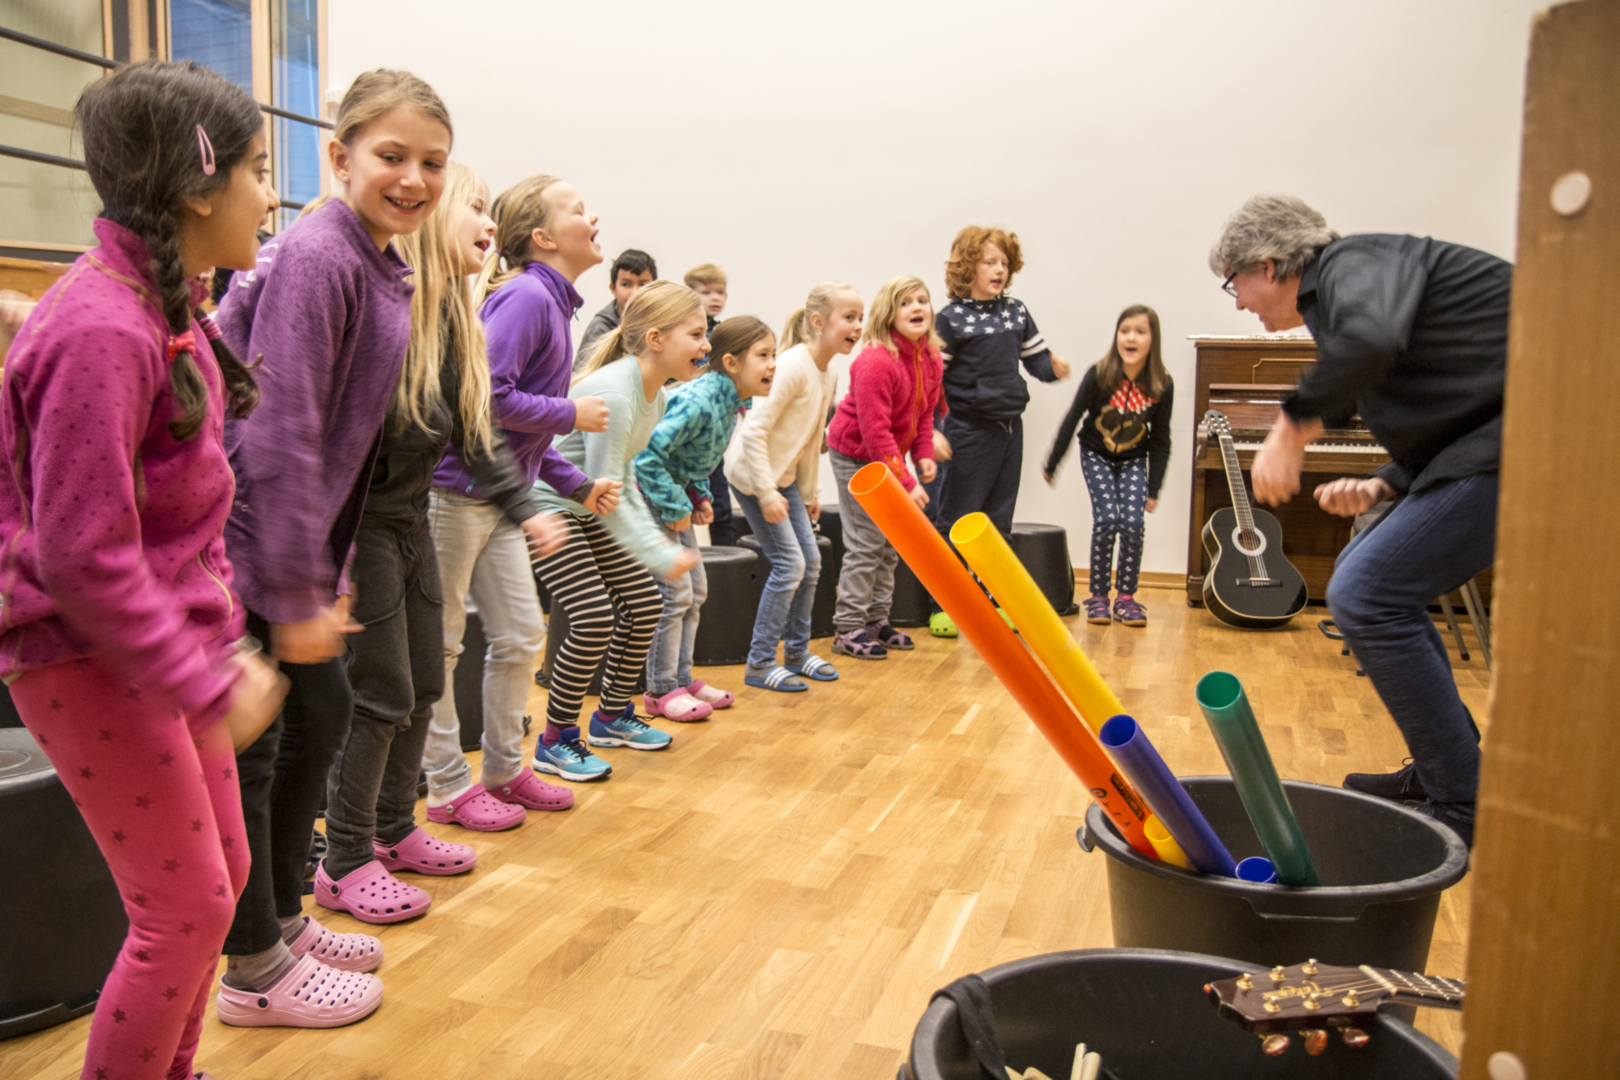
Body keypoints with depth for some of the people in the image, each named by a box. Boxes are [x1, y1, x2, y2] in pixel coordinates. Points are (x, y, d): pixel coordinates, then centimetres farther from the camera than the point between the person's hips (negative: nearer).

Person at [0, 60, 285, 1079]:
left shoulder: (166, 304, 8)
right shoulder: (102, 330, -23)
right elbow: (82, 558, -24)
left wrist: (222, 641, 11)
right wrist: (207, 687, -19)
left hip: (169, 639, 9)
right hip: (91, 659, -9)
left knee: (221, 873, 17)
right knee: (186, 908, 1)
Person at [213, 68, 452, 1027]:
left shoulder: (382, 268, 10)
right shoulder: (316, 257, -19)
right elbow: (279, 436, -23)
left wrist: (330, 572, 13)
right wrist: (298, 596, -20)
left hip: (294, 541, 10)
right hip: (236, 544, -9)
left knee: (323, 713, 18)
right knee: (248, 750, 2)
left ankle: (285, 917, 36)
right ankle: (257, 972, 19)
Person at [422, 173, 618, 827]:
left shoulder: (553, 302, 14)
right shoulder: (524, 296, -15)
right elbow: (487, 397, -25)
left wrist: (577, 485, 12)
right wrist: (571, 414, -13)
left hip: (498, 496, 10)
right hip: (454, 489, -10)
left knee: (521, 636, 13)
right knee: (441, 645, 4)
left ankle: (504, 770, 29)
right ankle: (449, 787, 16)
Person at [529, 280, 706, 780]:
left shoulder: (654, 393, 1)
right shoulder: (612, 395, -29)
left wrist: (653, 532, 2)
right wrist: (662, 556, -27)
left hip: (588, 512, 10)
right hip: (545, 508, -9)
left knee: (644, 603, 7)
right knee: (595, 616, -17)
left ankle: (613, 716, 25)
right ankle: (555, 740, 1)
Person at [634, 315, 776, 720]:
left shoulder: (733, 401, 1)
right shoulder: (697, 401, -28)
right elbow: (648, 453, -30)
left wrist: (699, 496, 5)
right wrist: (675, 508, -23)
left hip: (675, 491, 10)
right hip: (647, 491, -9)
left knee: (695, 588, 13)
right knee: (675, 592, -6)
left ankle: (681, 678, 24)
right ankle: (660, 690, 7)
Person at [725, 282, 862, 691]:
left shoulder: (828, 377, 6)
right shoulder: (792, 366, -22)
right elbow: (754, 431, -25)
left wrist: (809, 492, 17)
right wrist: (767, 493, -25)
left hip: (784, 475, 9)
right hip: (753, 473, -9)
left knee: (810, 561, 10)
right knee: (789, 563, -9)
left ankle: (797, 652, 25)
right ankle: (759, 663, 2)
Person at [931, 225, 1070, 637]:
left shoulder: (1016, 311, 9)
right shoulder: (952, 318, -8)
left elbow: (1035, 356, 16)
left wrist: (1053, 367, -7)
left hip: (1010, 425, 6)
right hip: (970, 429, -6)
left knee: (999, 520, 14)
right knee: (957, 521, -1)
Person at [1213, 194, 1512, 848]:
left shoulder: (1352, 263, -7)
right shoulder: (1334, 300, 22)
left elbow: (1373, 337, -34)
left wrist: (1292, 429, -22)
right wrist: (1382, 488, 7)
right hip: (1490, 435, 11)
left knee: (1365, 595, -14)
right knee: (1369, 578, 17)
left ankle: (1459, 807, -5)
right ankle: (1440, 771, 23)